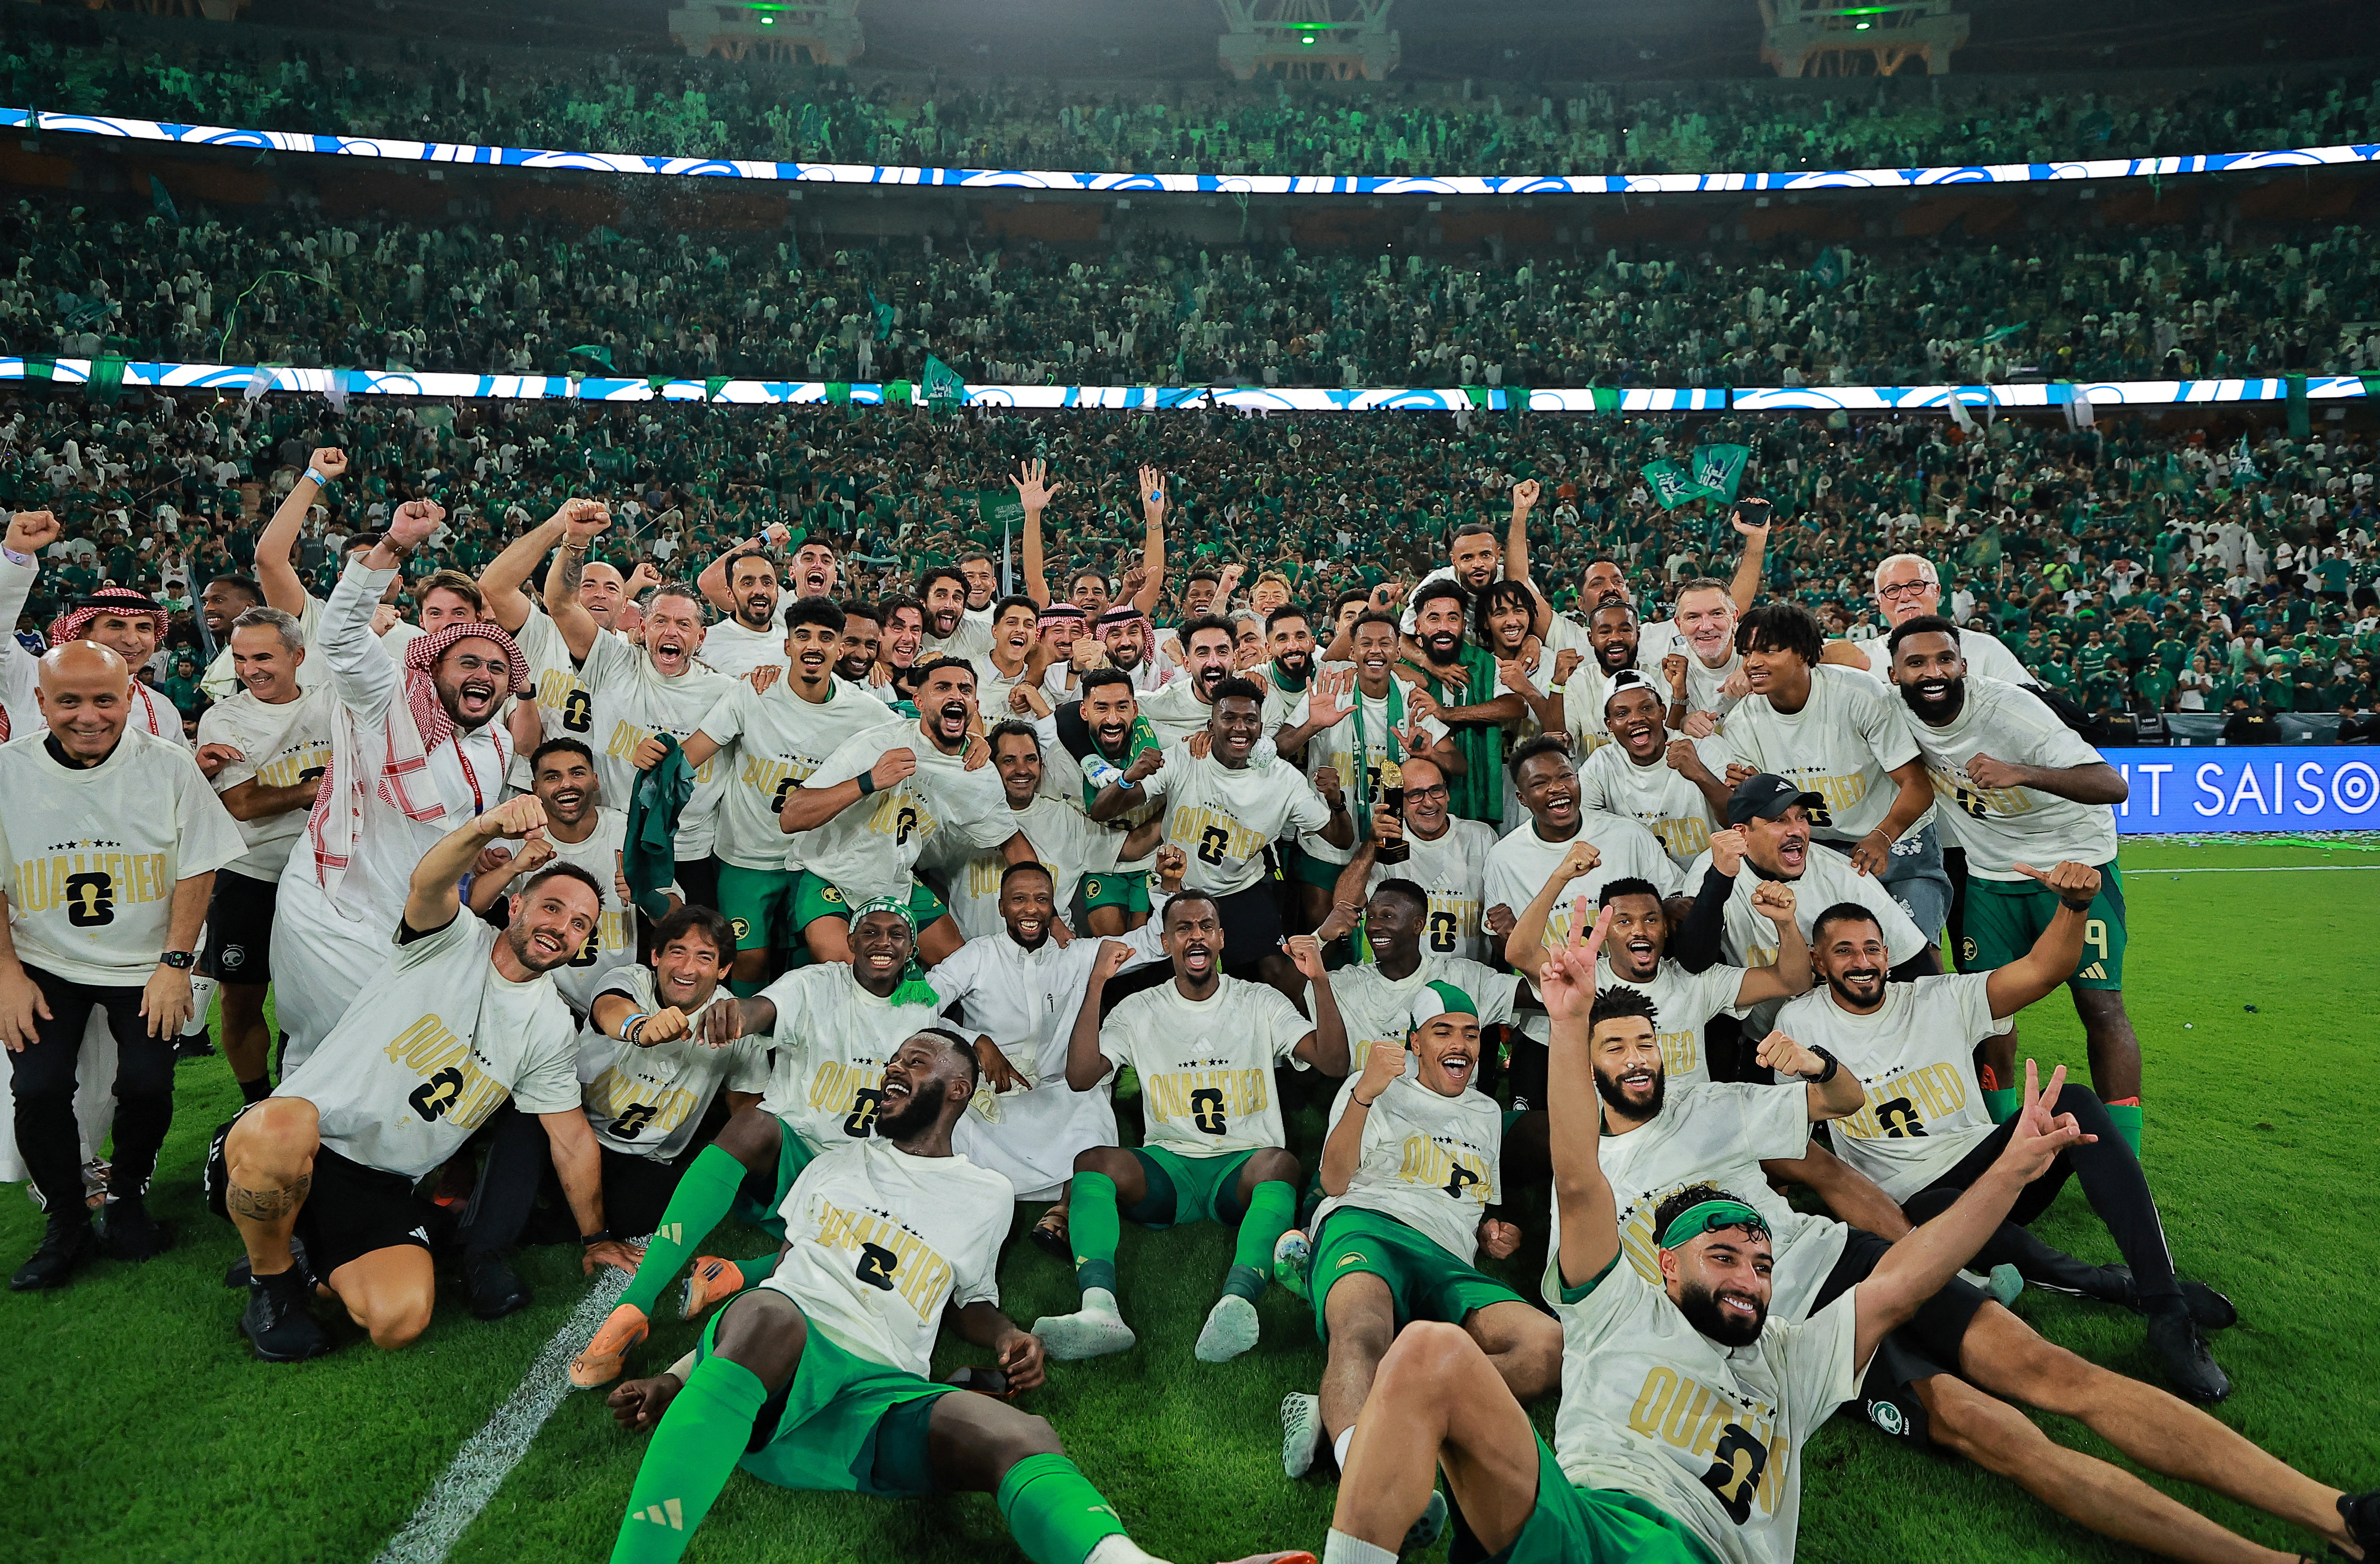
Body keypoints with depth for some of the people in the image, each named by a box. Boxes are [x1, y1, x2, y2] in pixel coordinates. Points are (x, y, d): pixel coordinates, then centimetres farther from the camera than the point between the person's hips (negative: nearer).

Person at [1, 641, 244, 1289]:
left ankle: (128, 1196, 17)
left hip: (145, 964, -1)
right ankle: (65, 1227, 10)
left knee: (146, 1083, -12)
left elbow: (197, 869, -4)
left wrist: (176, 964, -9)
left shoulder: (169, 766, -8)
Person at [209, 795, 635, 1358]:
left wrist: (595, 1237, 17)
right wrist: (486, 827, -51)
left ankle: (326, 1261, 14)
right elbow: (429, 883, -29)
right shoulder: (453, 938, -5)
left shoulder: (553, 1029, 7)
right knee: (283, 1127, -40)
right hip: (297, 1138, -3)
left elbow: (573, 1140, 14)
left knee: (400, 1321, -23)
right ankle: (274, 1280, -8)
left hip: (383, 1188, 3)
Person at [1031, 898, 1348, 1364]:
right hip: (1166, 1171, 1)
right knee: (1093, 1160, -29)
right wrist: (1097, 984, -12)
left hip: (1243, 1168, -1)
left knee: (1281, 1163, -36)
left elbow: (1334, 1063, -1)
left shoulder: (1261, 1003, 11)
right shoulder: (1140, 1010, 12)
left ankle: (1235, 1304, -59)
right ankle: (1099, 1310, -49)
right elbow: (1080, 1077, -4)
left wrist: (1320, 982, -14)